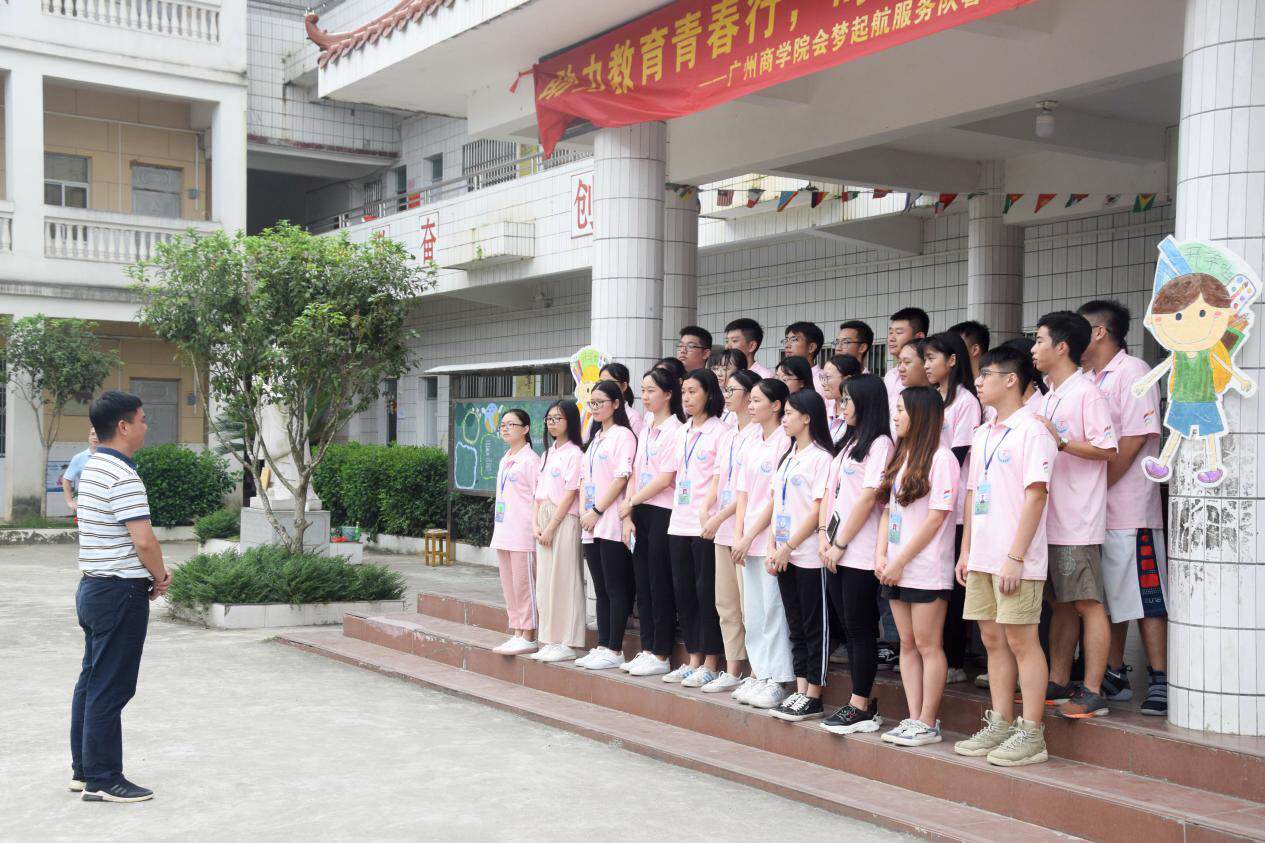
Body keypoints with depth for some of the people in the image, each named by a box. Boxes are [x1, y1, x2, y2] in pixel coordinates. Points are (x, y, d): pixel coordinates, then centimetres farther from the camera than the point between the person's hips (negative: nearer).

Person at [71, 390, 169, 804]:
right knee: (110, 688, -3)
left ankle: (83, 770, 25)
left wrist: (152, 573, 11)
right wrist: (161, 577, -7)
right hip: (121, 592, -10)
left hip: (93, 586, 10)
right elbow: (143, 540, -24)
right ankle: (103, 780, 3)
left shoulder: (93, 468, 12)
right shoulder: (123, 476, -19)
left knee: (91, 682, 16)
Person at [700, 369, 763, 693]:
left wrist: (721, 517, -14)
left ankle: (756, 674, 2)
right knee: (726, 603, 12)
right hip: (722, 531, 9)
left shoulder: (758, 435, -10)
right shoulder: (727, 437, 16)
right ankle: (732, 670, 20)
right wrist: (706, 511, 3)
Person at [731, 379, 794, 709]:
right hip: (748, 541, 8)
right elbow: (743, 493, 13)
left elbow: (777, 498, -14)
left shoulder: (785, 443, -11)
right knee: (753, 612, 11)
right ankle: (760, 675, 20)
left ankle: (776, 682, 3)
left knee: (772, 610, -4)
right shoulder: (751, 444, 13)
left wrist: (750, 536, -13)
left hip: (771, 538, -8)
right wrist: (738, 536, 3)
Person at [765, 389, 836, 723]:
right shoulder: (787, 457, 15)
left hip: (809, 555, -8)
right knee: (796, 626, 12)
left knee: (815, 626, 0)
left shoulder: (821, 457, -10)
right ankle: (800, 692, 18)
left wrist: (789, 546, -14)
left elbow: (818, 510, -15)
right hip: (785, 555, 8)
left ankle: (813, 698, 6)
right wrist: (773, 547, 4)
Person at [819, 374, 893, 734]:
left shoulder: (879, 444, -9)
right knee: (850, 627, 10)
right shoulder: (846, 443, 18)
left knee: (861, 628, -3)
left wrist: (841, 544, -13)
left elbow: (867, 499, -15)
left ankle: (861, 708, 3)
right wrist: (824, 535, 3)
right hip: (836, 552, 8)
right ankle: (863, 702, 17)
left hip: (860, 553, -8)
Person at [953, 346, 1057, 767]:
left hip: (1015, 559, -8)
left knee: (1021, 641, -3)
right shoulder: (983, 434, 16)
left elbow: (1036, 495, -15)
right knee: (993, 640, 11)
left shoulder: (1031, 430, -10)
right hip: (983, 557, 8)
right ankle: (1000, 725, 20)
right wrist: (966, 551, 14)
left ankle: (1031, 734, 4)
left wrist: (1015, 557, -19)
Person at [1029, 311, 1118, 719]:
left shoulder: (1087, 394, -9)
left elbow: (1107, 450, -15)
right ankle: (1059, 684, 21)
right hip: (1048, 517, 9)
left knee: (1087, 605, -4)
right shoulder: (1043, 399, 17)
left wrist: (1061, 441, -21)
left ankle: (1092, 693, -1)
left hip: (1078, 521, -9)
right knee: (1062, 604, 14)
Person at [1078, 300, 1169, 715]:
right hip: (1092, 511, 8)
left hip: (1129, 510, -8)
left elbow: (1134, 441, -16)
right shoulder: (1088, 379, 17)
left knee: (1146, 599, -4)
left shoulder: (1133, 372, -8)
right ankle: (1114, 677, 22)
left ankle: (1159, 682, 2)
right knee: (1106, 597, 13)